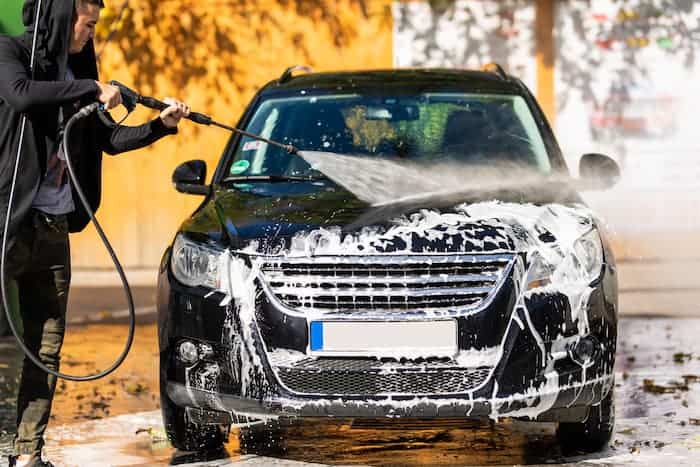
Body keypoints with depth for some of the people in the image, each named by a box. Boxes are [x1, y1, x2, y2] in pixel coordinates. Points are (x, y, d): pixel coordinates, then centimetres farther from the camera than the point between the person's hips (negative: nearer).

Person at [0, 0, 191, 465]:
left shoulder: (72, 71, 17)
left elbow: (109, 139, 21)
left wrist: (162, 125, 9)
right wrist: (91, 89, -18)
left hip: (54, 225, 7)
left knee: (47, 347, 5)